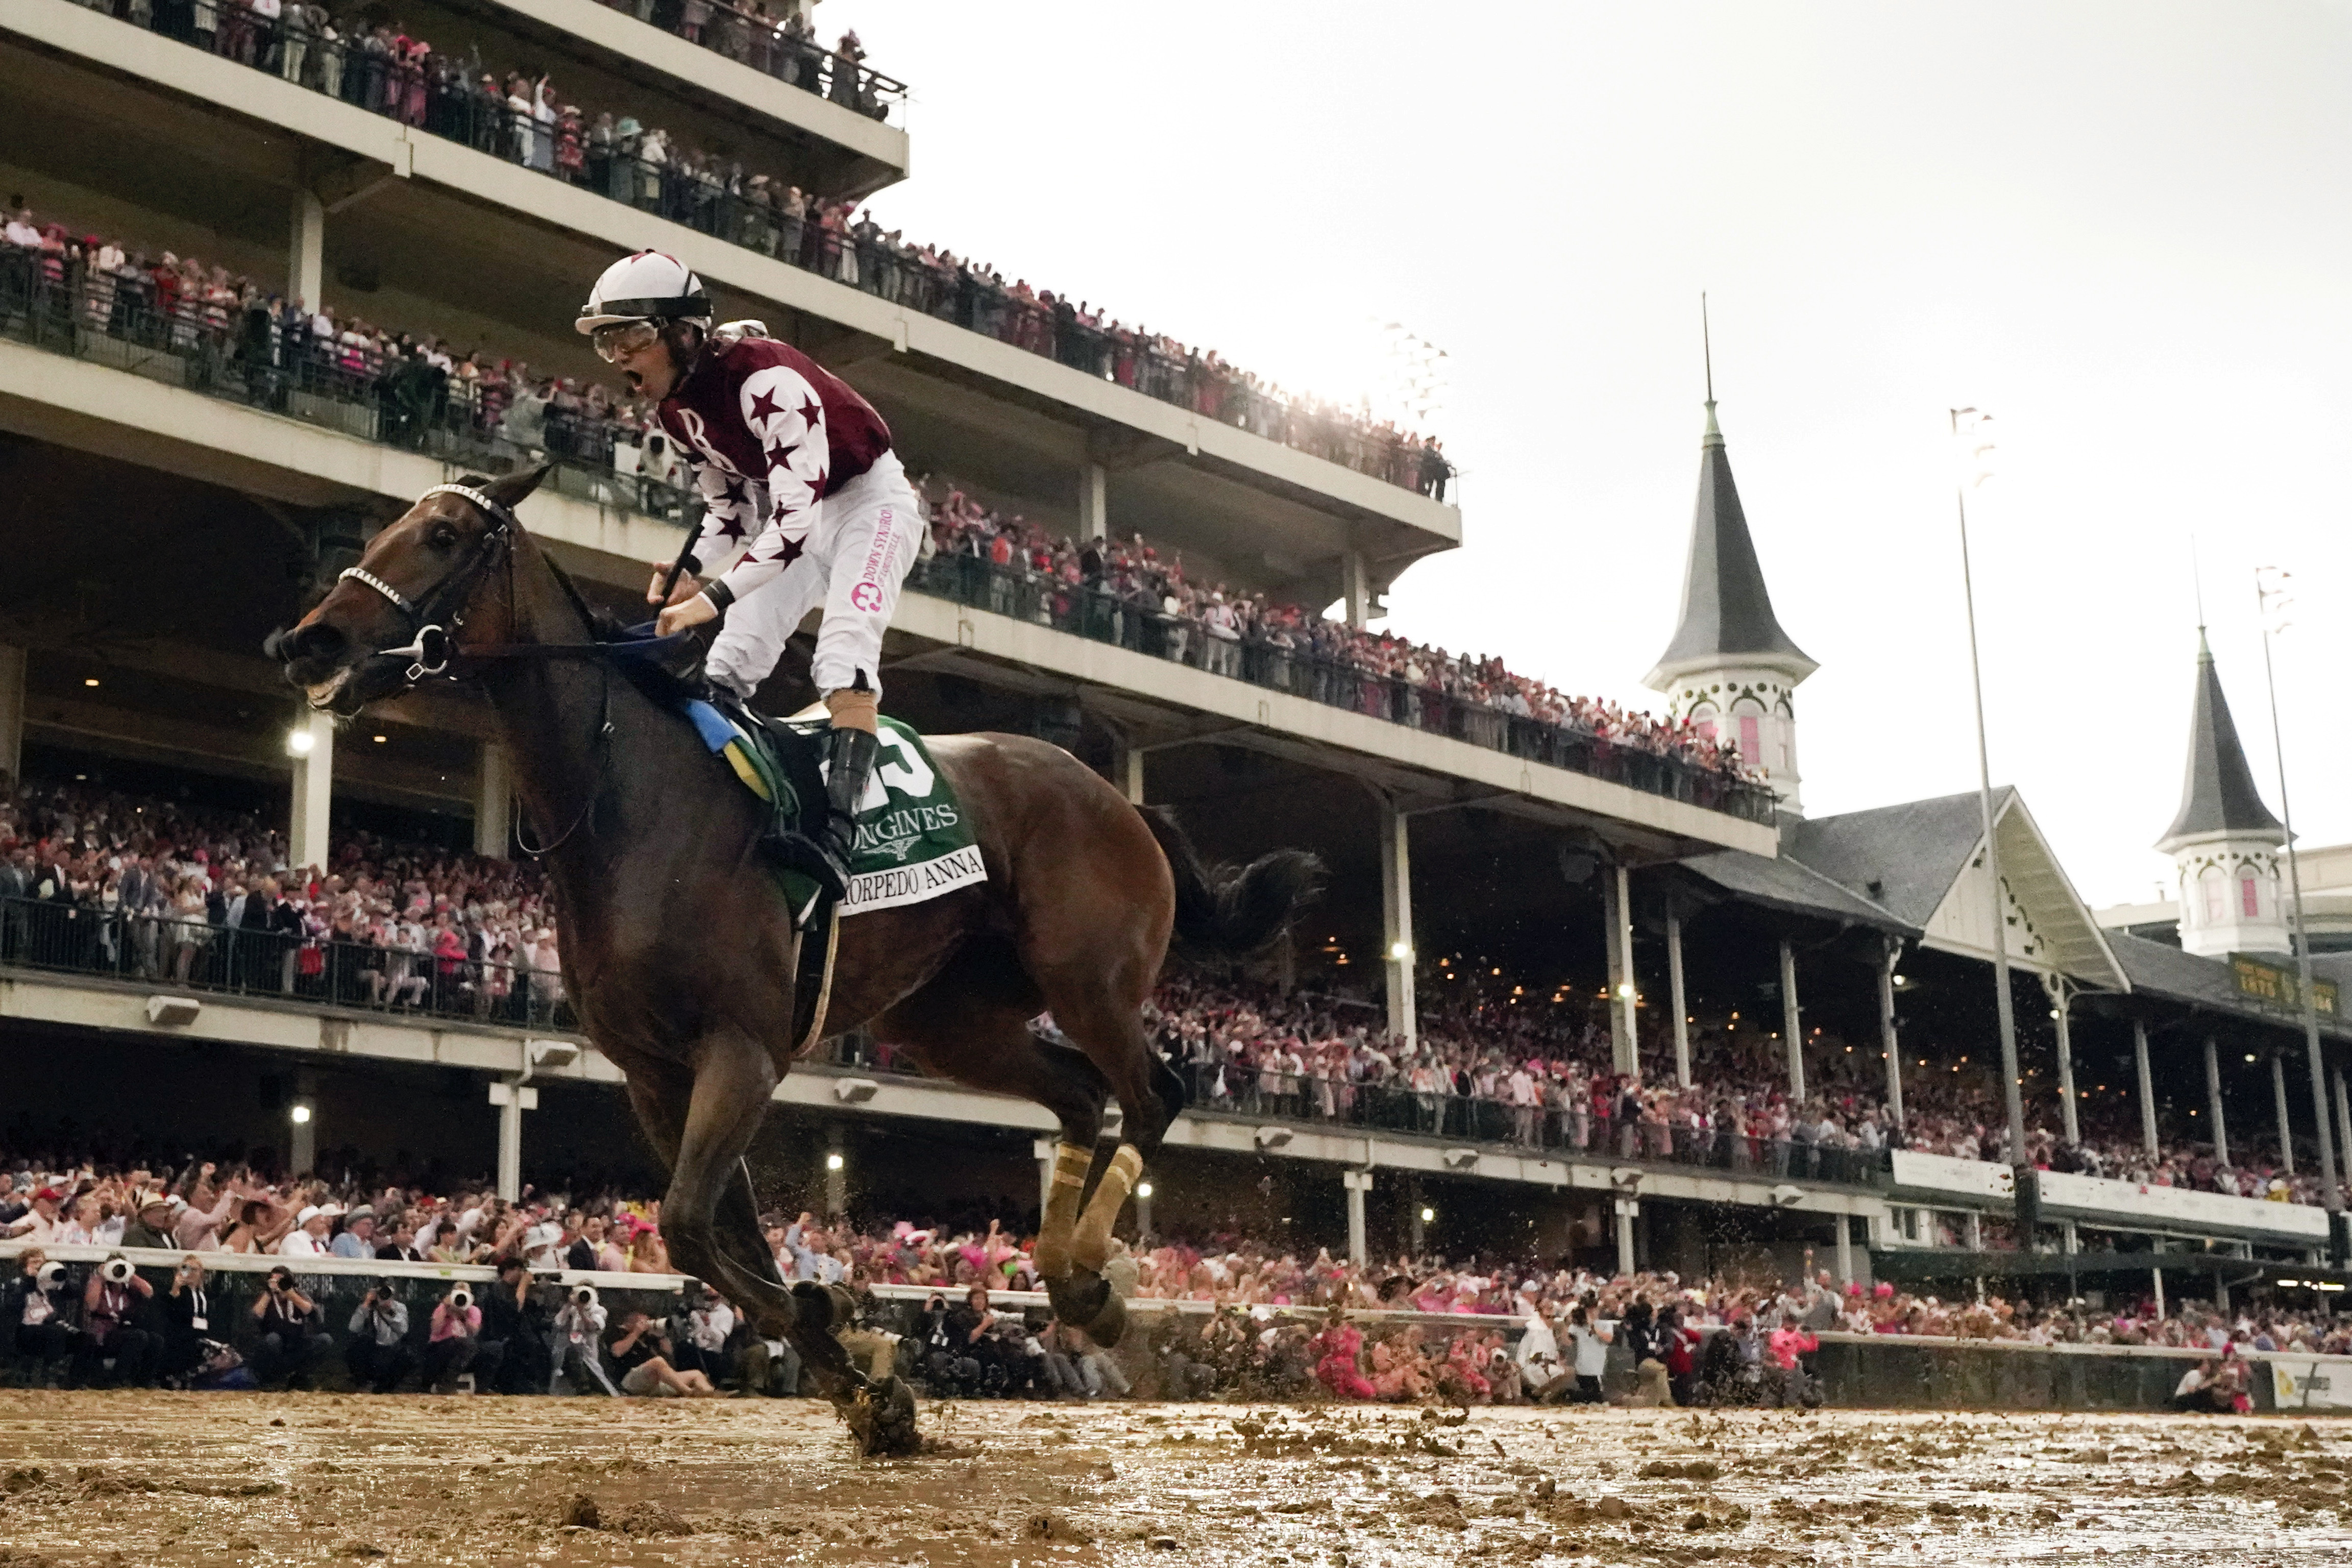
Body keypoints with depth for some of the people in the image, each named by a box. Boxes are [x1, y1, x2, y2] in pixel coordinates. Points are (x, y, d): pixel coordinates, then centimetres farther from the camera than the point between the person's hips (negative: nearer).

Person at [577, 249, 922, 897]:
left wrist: (716, 596, -41)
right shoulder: (677, 405, -3)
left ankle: (837, 838, -41)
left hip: (868, 500, -9)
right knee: (727, 665, -3)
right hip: (790, 514, 9)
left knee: (843, 651, -28)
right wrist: (691, 568, -10)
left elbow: (798, 516, -36)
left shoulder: (766, 378, -32)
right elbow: (730, 506, 9)